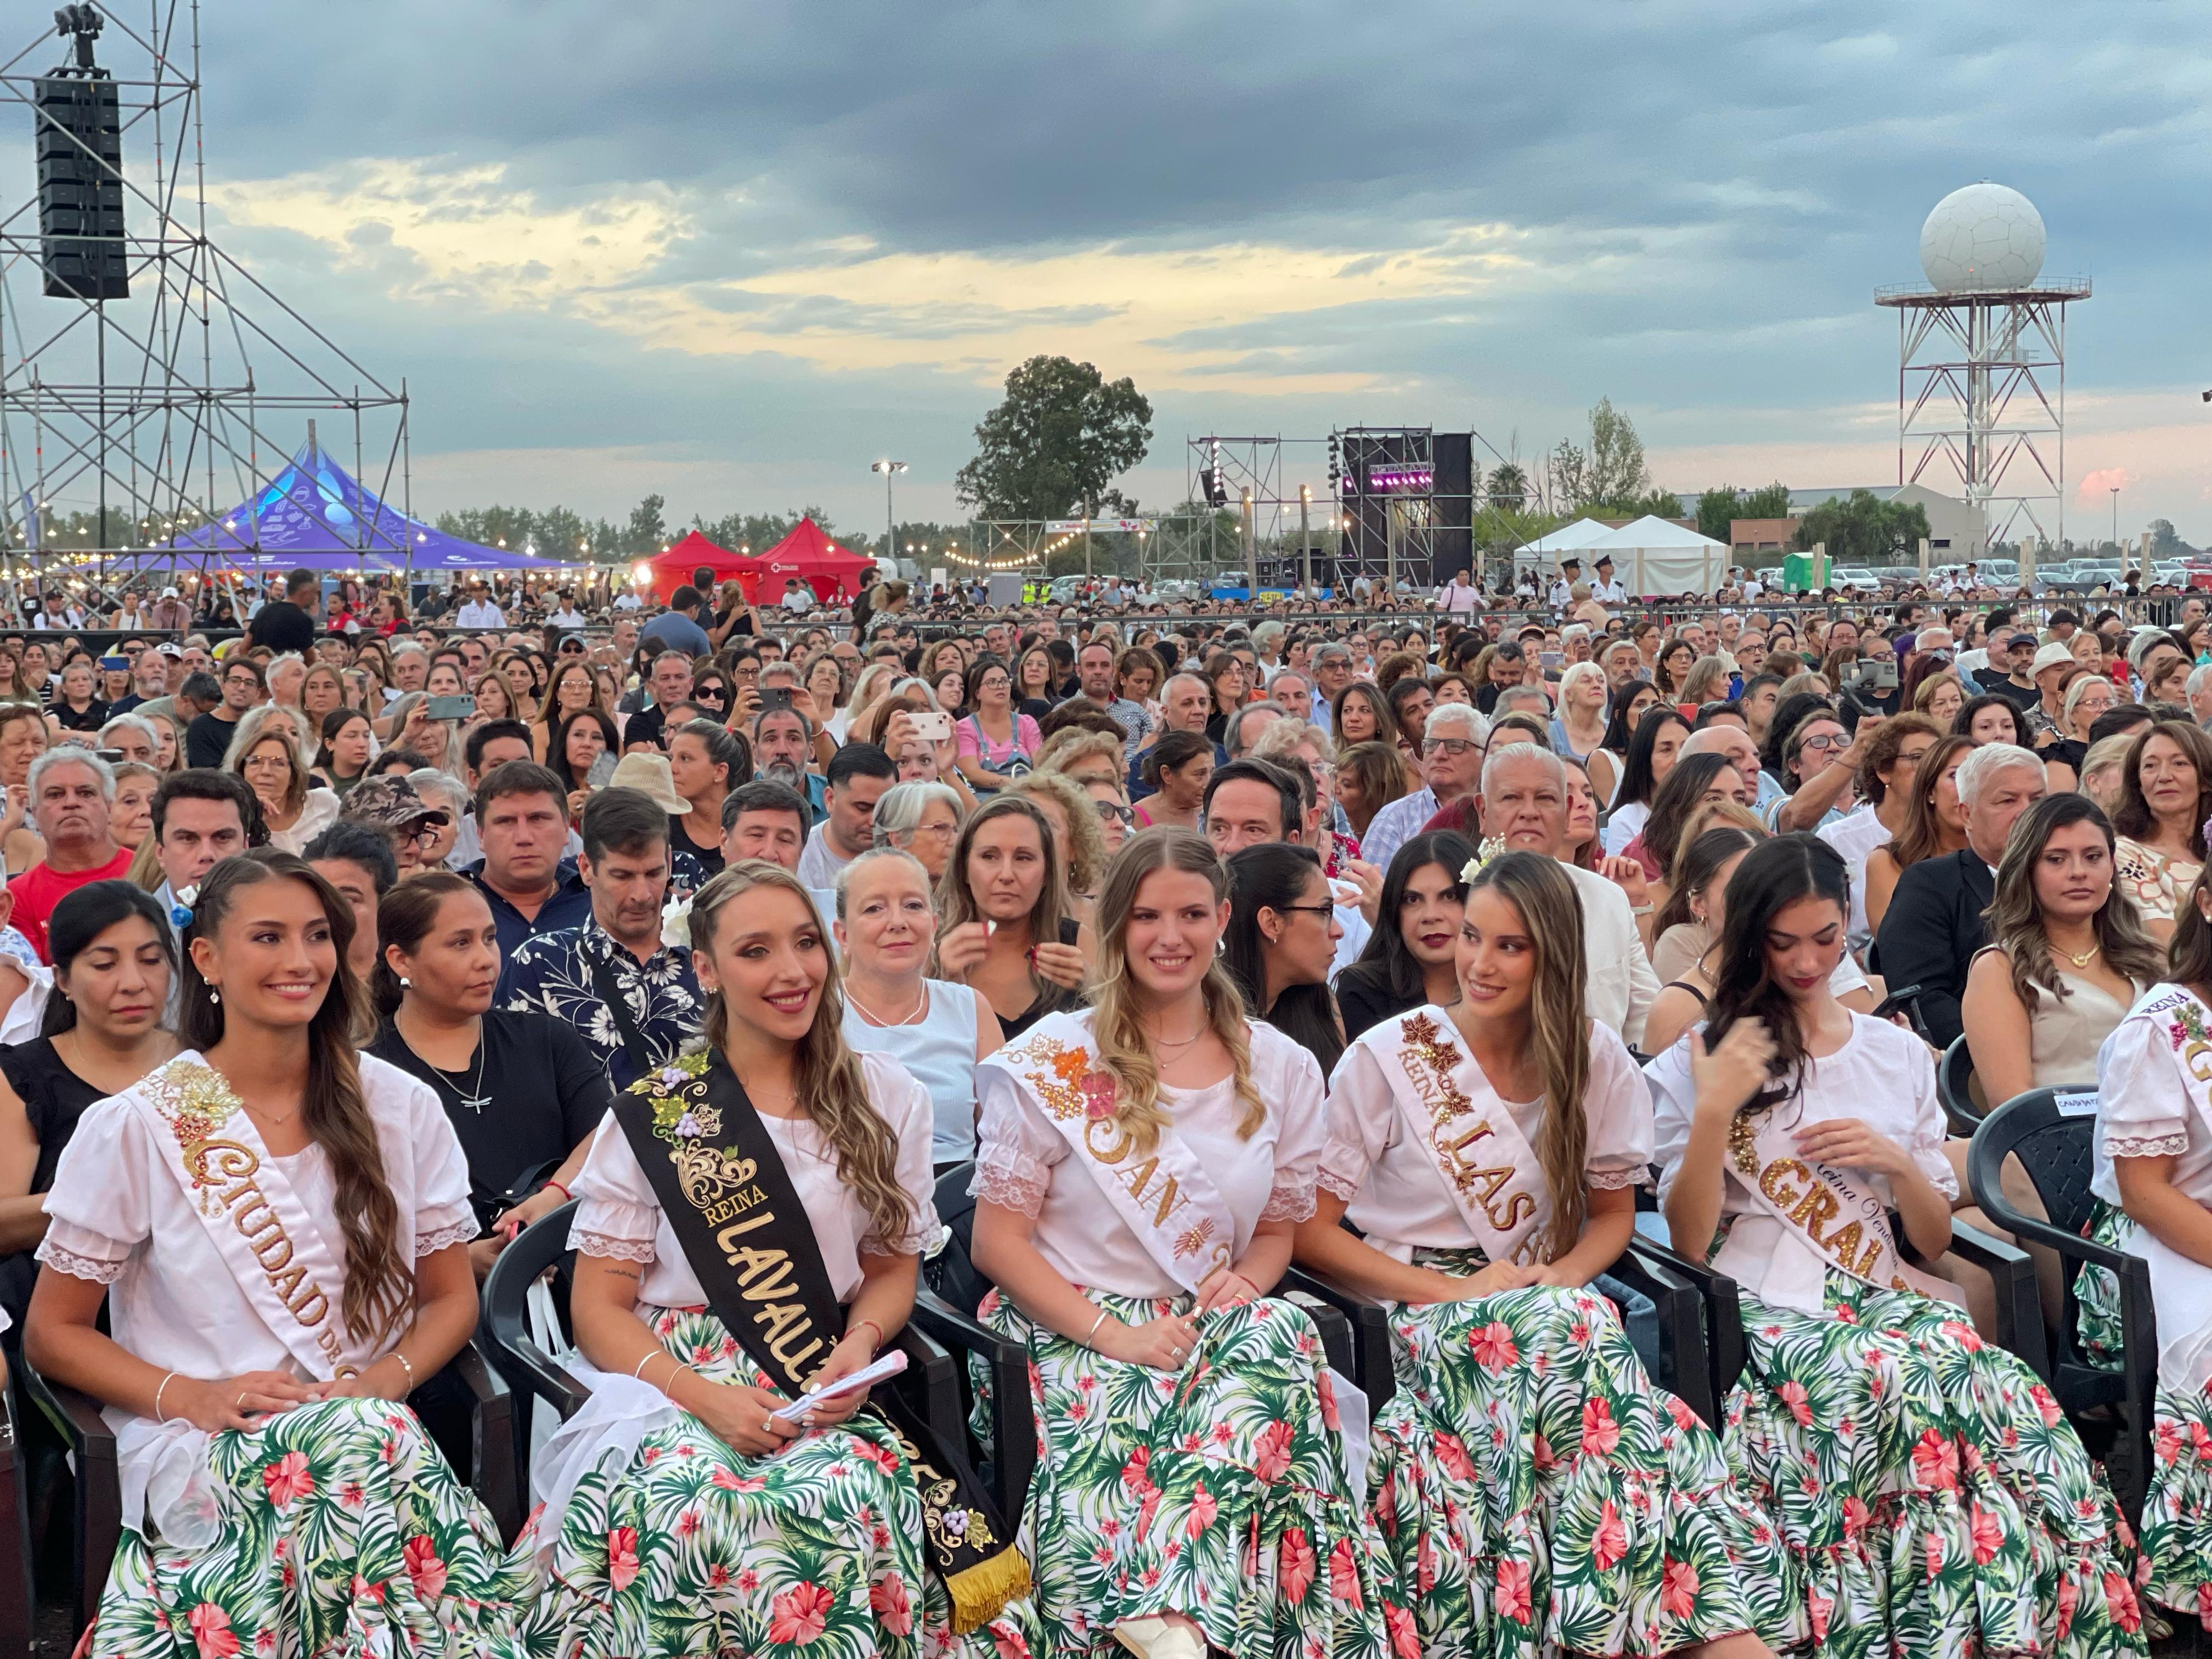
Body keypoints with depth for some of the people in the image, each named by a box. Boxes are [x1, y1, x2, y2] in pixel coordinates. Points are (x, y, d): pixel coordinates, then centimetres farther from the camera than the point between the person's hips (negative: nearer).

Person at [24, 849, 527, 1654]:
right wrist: (191, 1397, -10)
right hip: (194, 1452, -2)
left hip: (377, 1424, 2)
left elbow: (451, 1299, 15)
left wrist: (388, 1379, -7)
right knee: (364, 1447, -35)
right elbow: (53, 1333, 7)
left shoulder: (400, 1107, 8)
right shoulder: (134, 1128, 1)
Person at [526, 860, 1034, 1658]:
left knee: (859, 1498, -33)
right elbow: (600, 1309, 2)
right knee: (699, 1511, -36)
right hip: (670, 1388, -1)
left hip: (828, 1398, 2)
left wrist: (859, 1345, -7)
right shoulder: (651, 1119, 2)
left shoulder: (886, 1100, 9)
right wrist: (702, 1396, -15)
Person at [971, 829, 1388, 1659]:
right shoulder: (1052, 1064, -1)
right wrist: (1112, 1333, -17)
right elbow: (998, 1240, -3)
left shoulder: (1280, 1069, 10)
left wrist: (1242, 1285, -7)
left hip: (1214, 1329, 3)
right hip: (1073, 1331, -3)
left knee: (1281, 1338, -33)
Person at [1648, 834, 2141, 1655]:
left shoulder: (1901, 1055, 18)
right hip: (1760, 1310, -3)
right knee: (1904, 1389, -36)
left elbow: (1936, 1241, 18)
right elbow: (1689, 1245, 0)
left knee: (2011, 1400, -32)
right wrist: (1714, 1112, -11)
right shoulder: (1699, 1064, 9)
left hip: (1883, 1302, 3)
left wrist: (1896, 1162, -2)